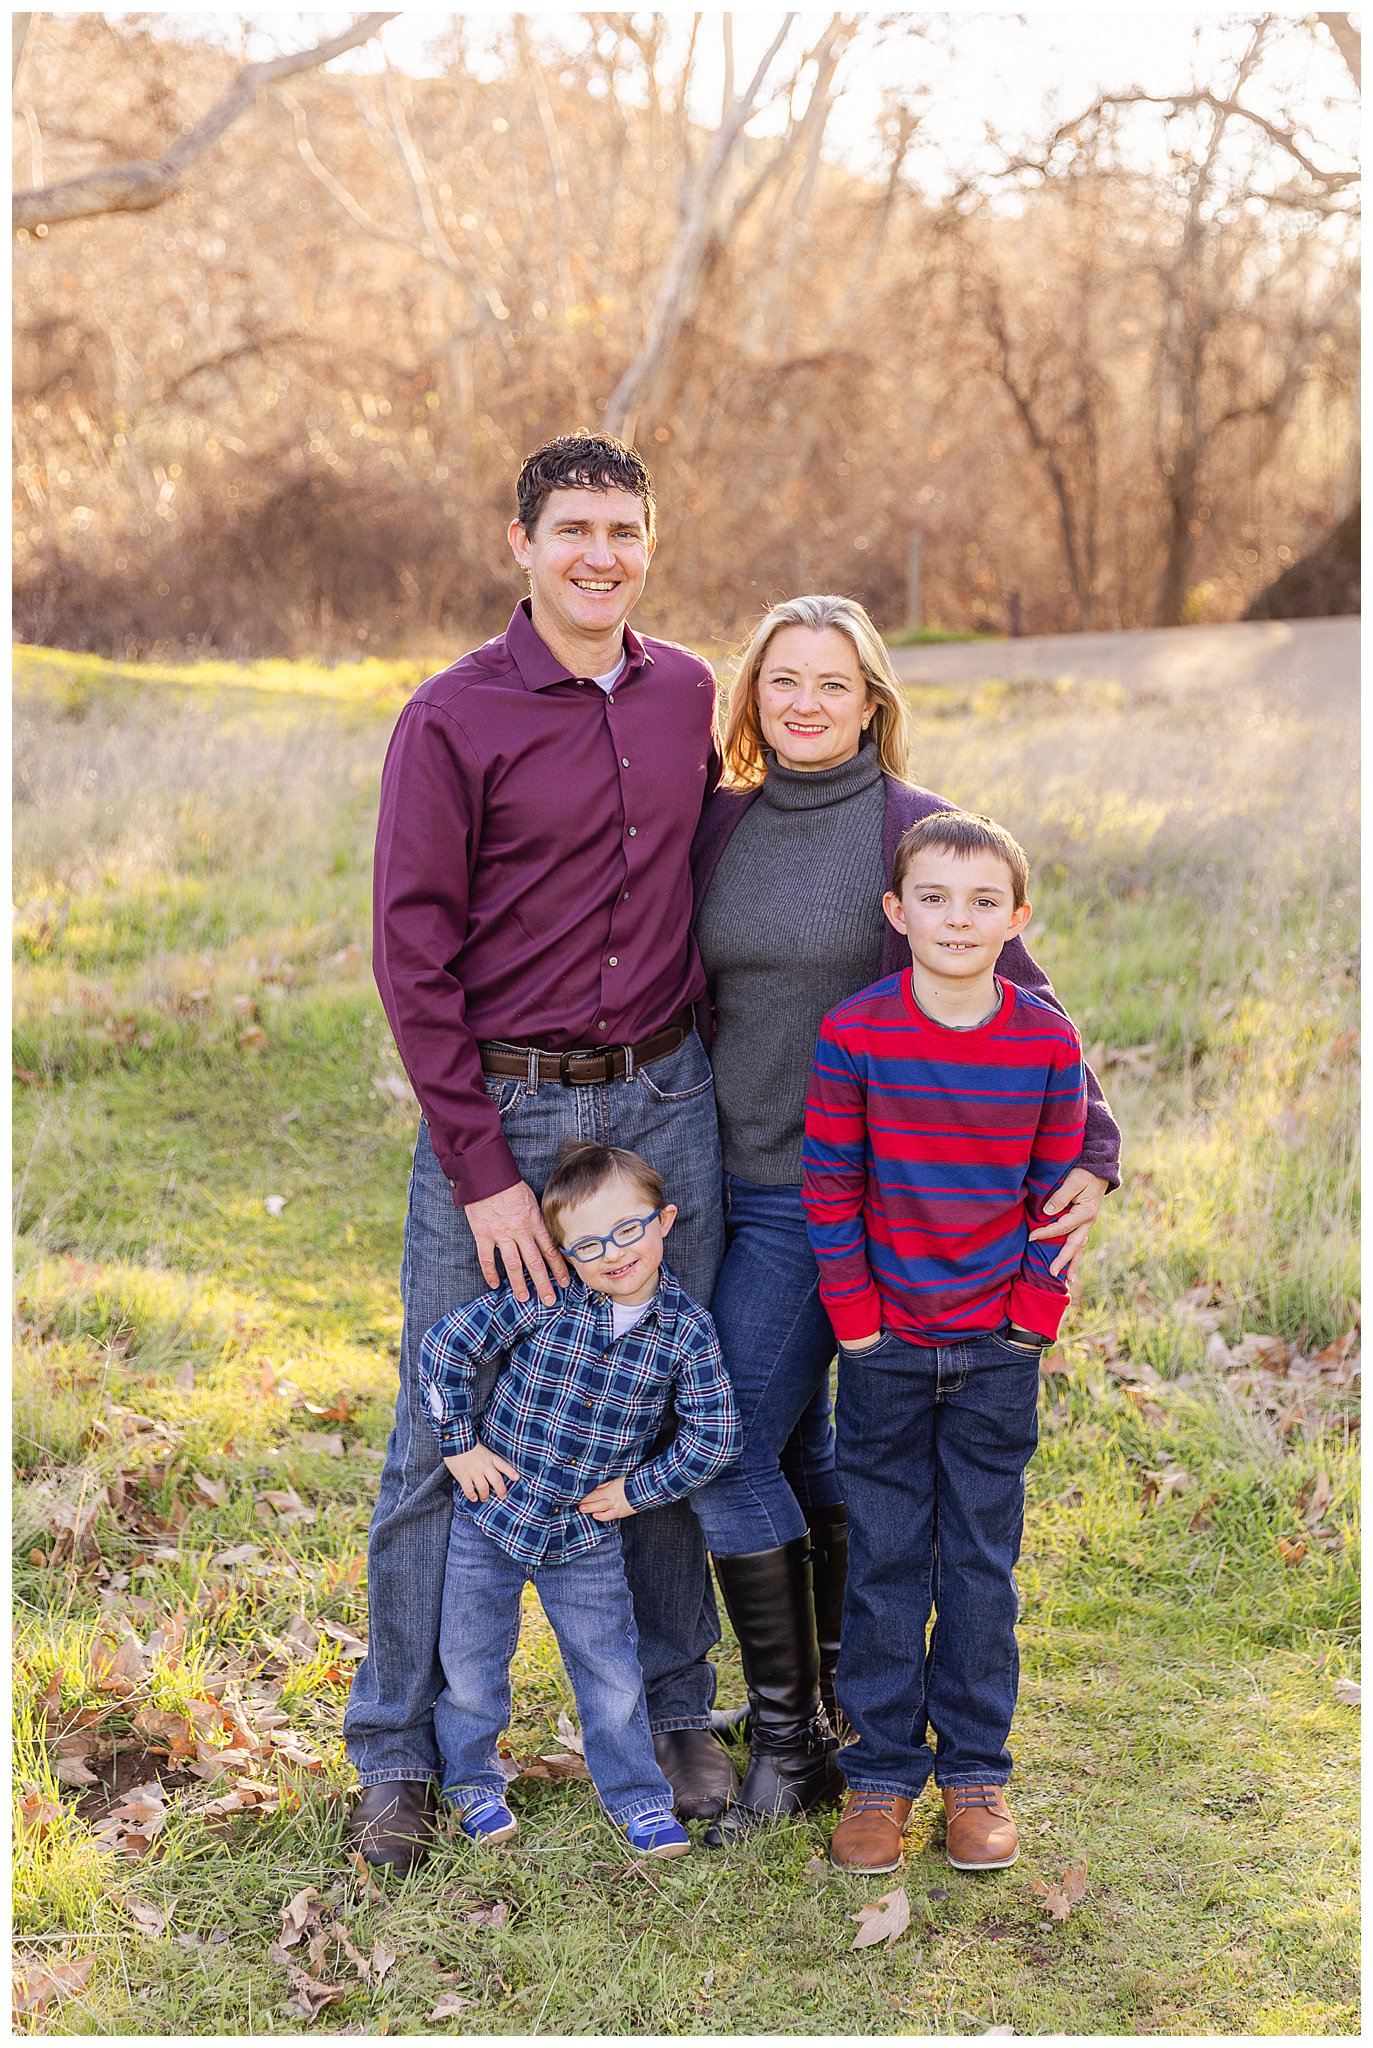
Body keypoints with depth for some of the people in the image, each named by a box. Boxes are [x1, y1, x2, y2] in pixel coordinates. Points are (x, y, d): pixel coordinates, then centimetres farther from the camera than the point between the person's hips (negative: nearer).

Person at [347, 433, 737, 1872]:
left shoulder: (687, 696, 6)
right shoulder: (454, 718, -9)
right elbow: (412, 957, -10)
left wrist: (695, 1069, 15)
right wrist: (482, 1174, -13)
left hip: (665, 1102, 4)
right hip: (499, 1112, -4)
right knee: (445, 1438, 3)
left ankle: (676, 1710, 27)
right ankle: (400, 1751, 17)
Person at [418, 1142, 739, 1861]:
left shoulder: (686, 1331, -13)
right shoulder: (541, 1301, -18)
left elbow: (713, 1435, -7)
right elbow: (443, 1347, -11)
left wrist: (636, 1489, -7)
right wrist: (460, 1445, -9)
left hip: (588, 1533, 1)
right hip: (492, 1511, -1)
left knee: (611, 1669, 9)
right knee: (471, 1658, 13)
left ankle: (637, 1795, 29)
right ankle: (471, 1778, 37)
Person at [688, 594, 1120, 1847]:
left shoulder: (914, 830, -9)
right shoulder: (723, 824, 7)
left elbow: (1021, 1000, -8)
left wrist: (1091, 1152, -17)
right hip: (734, 1178, 6)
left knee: (730, 1449, -8)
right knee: (796, 1439, 13)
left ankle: (792, 1741, 4)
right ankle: (837, 1688, 30)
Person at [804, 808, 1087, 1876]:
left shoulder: (1047, 1041, -6)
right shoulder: (854, 1034, -10)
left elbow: (1058, 1189, 1)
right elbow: (830, 1187, -5)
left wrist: (1033, 1319, -4)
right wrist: (857, 1319, -6)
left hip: (998, 1347, 1)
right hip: (885, 1345, -1)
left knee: (983, 1562, 8)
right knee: (884, 1559, 7)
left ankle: (976, 1769, 22)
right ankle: (882, 1772, 20)